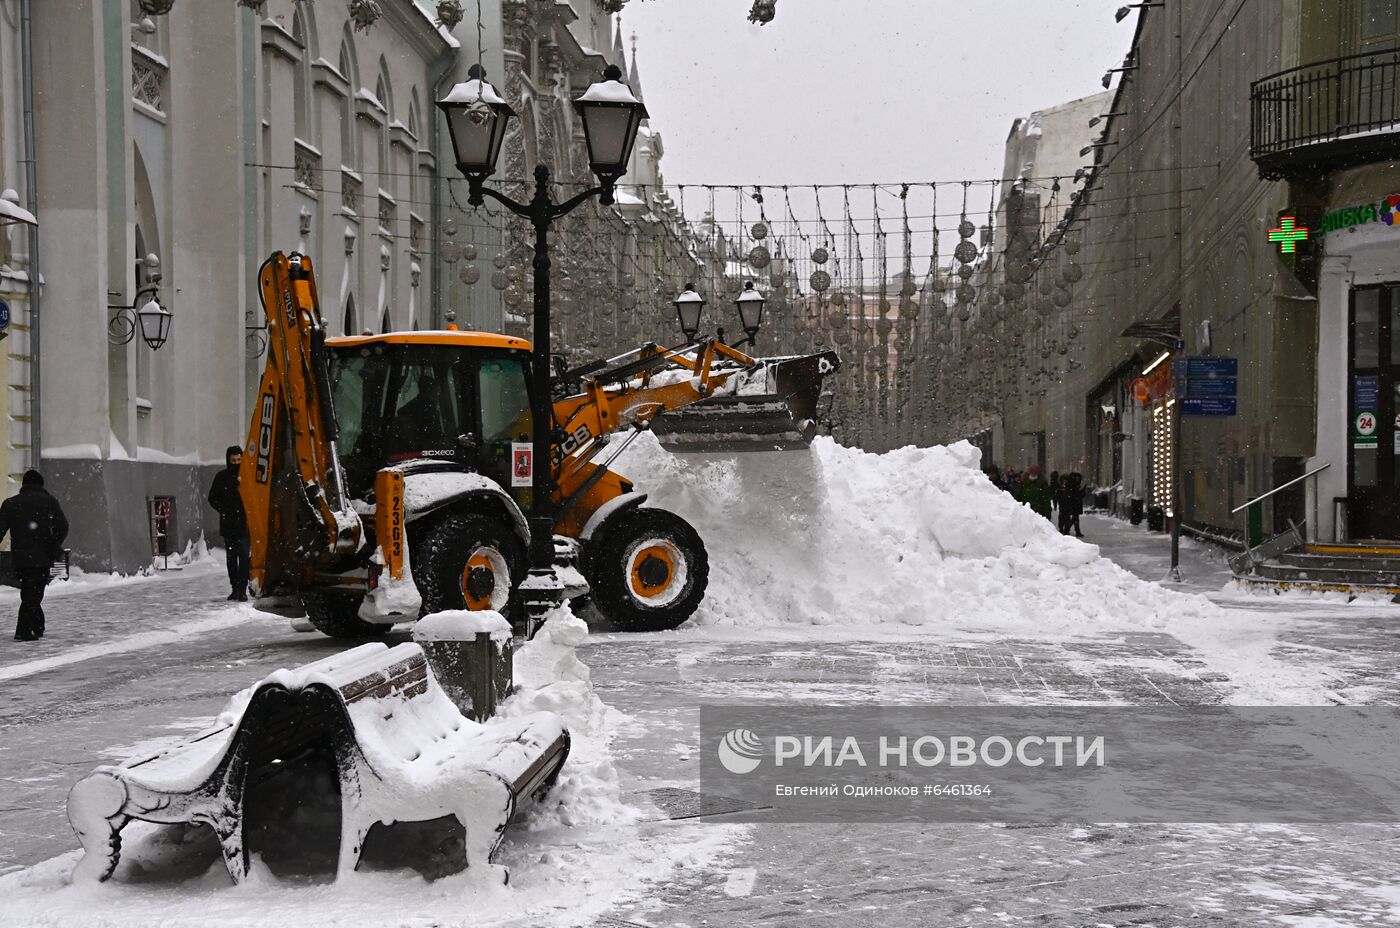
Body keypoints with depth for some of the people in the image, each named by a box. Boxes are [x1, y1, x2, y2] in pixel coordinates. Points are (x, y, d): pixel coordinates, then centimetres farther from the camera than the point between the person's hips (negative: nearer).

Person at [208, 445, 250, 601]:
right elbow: (213, 498, 10)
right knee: (231, 556, 9)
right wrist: (224, 510, -4)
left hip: (244, 523, -3)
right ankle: (235, 588, 16)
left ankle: (242, 590, -11)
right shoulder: (222, 477, 6)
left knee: (244, 555, -11)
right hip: (228, 523, 3)